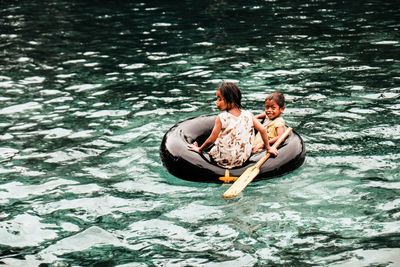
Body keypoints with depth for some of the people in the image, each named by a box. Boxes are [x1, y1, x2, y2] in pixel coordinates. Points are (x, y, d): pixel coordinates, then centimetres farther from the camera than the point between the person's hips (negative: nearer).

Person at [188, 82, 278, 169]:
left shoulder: (221, 118, -15)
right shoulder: (248, 115, -5)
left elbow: (211, 140, -12)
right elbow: (263, 131, -4)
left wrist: (199, 149, 5)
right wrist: (268, 147, 11)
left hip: (223, 161, -2)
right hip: (243, 160, 3)